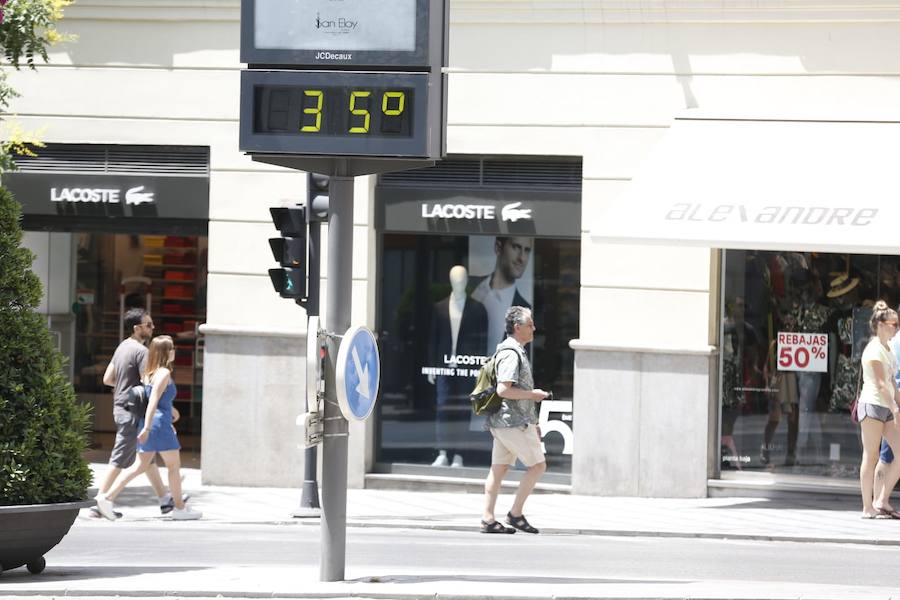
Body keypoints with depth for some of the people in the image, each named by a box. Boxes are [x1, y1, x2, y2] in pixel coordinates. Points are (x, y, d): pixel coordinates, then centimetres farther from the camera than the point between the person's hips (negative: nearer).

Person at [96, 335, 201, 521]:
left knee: (140, 466, 8)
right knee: (174, 465, 4)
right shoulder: (164, 373, -12)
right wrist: (147, 427, -26)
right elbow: (153, 401, -21)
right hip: (159, 423, -9)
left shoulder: (150, 373, 15)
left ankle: (108, 497, -2)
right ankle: (180, 508, 11)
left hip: (149, 423, 9)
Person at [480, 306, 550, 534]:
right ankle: (516, 514, -1)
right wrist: (533, 394, -14)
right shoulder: (511, 354, -15)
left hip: (502, 421, 10)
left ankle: (487, 518, 4)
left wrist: (531, 423, 25)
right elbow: (504, 389, -24)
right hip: (514, 422, -10)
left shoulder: (516, 352, 19)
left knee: (498, 469, 6)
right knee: (537, 465, -3)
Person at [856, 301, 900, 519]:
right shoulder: (874, 349, -11)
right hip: (872, 405, -9)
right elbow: (880, 383, -18)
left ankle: (882, 501, 2)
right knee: (871, 456, -5)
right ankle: (868, 507, -2)